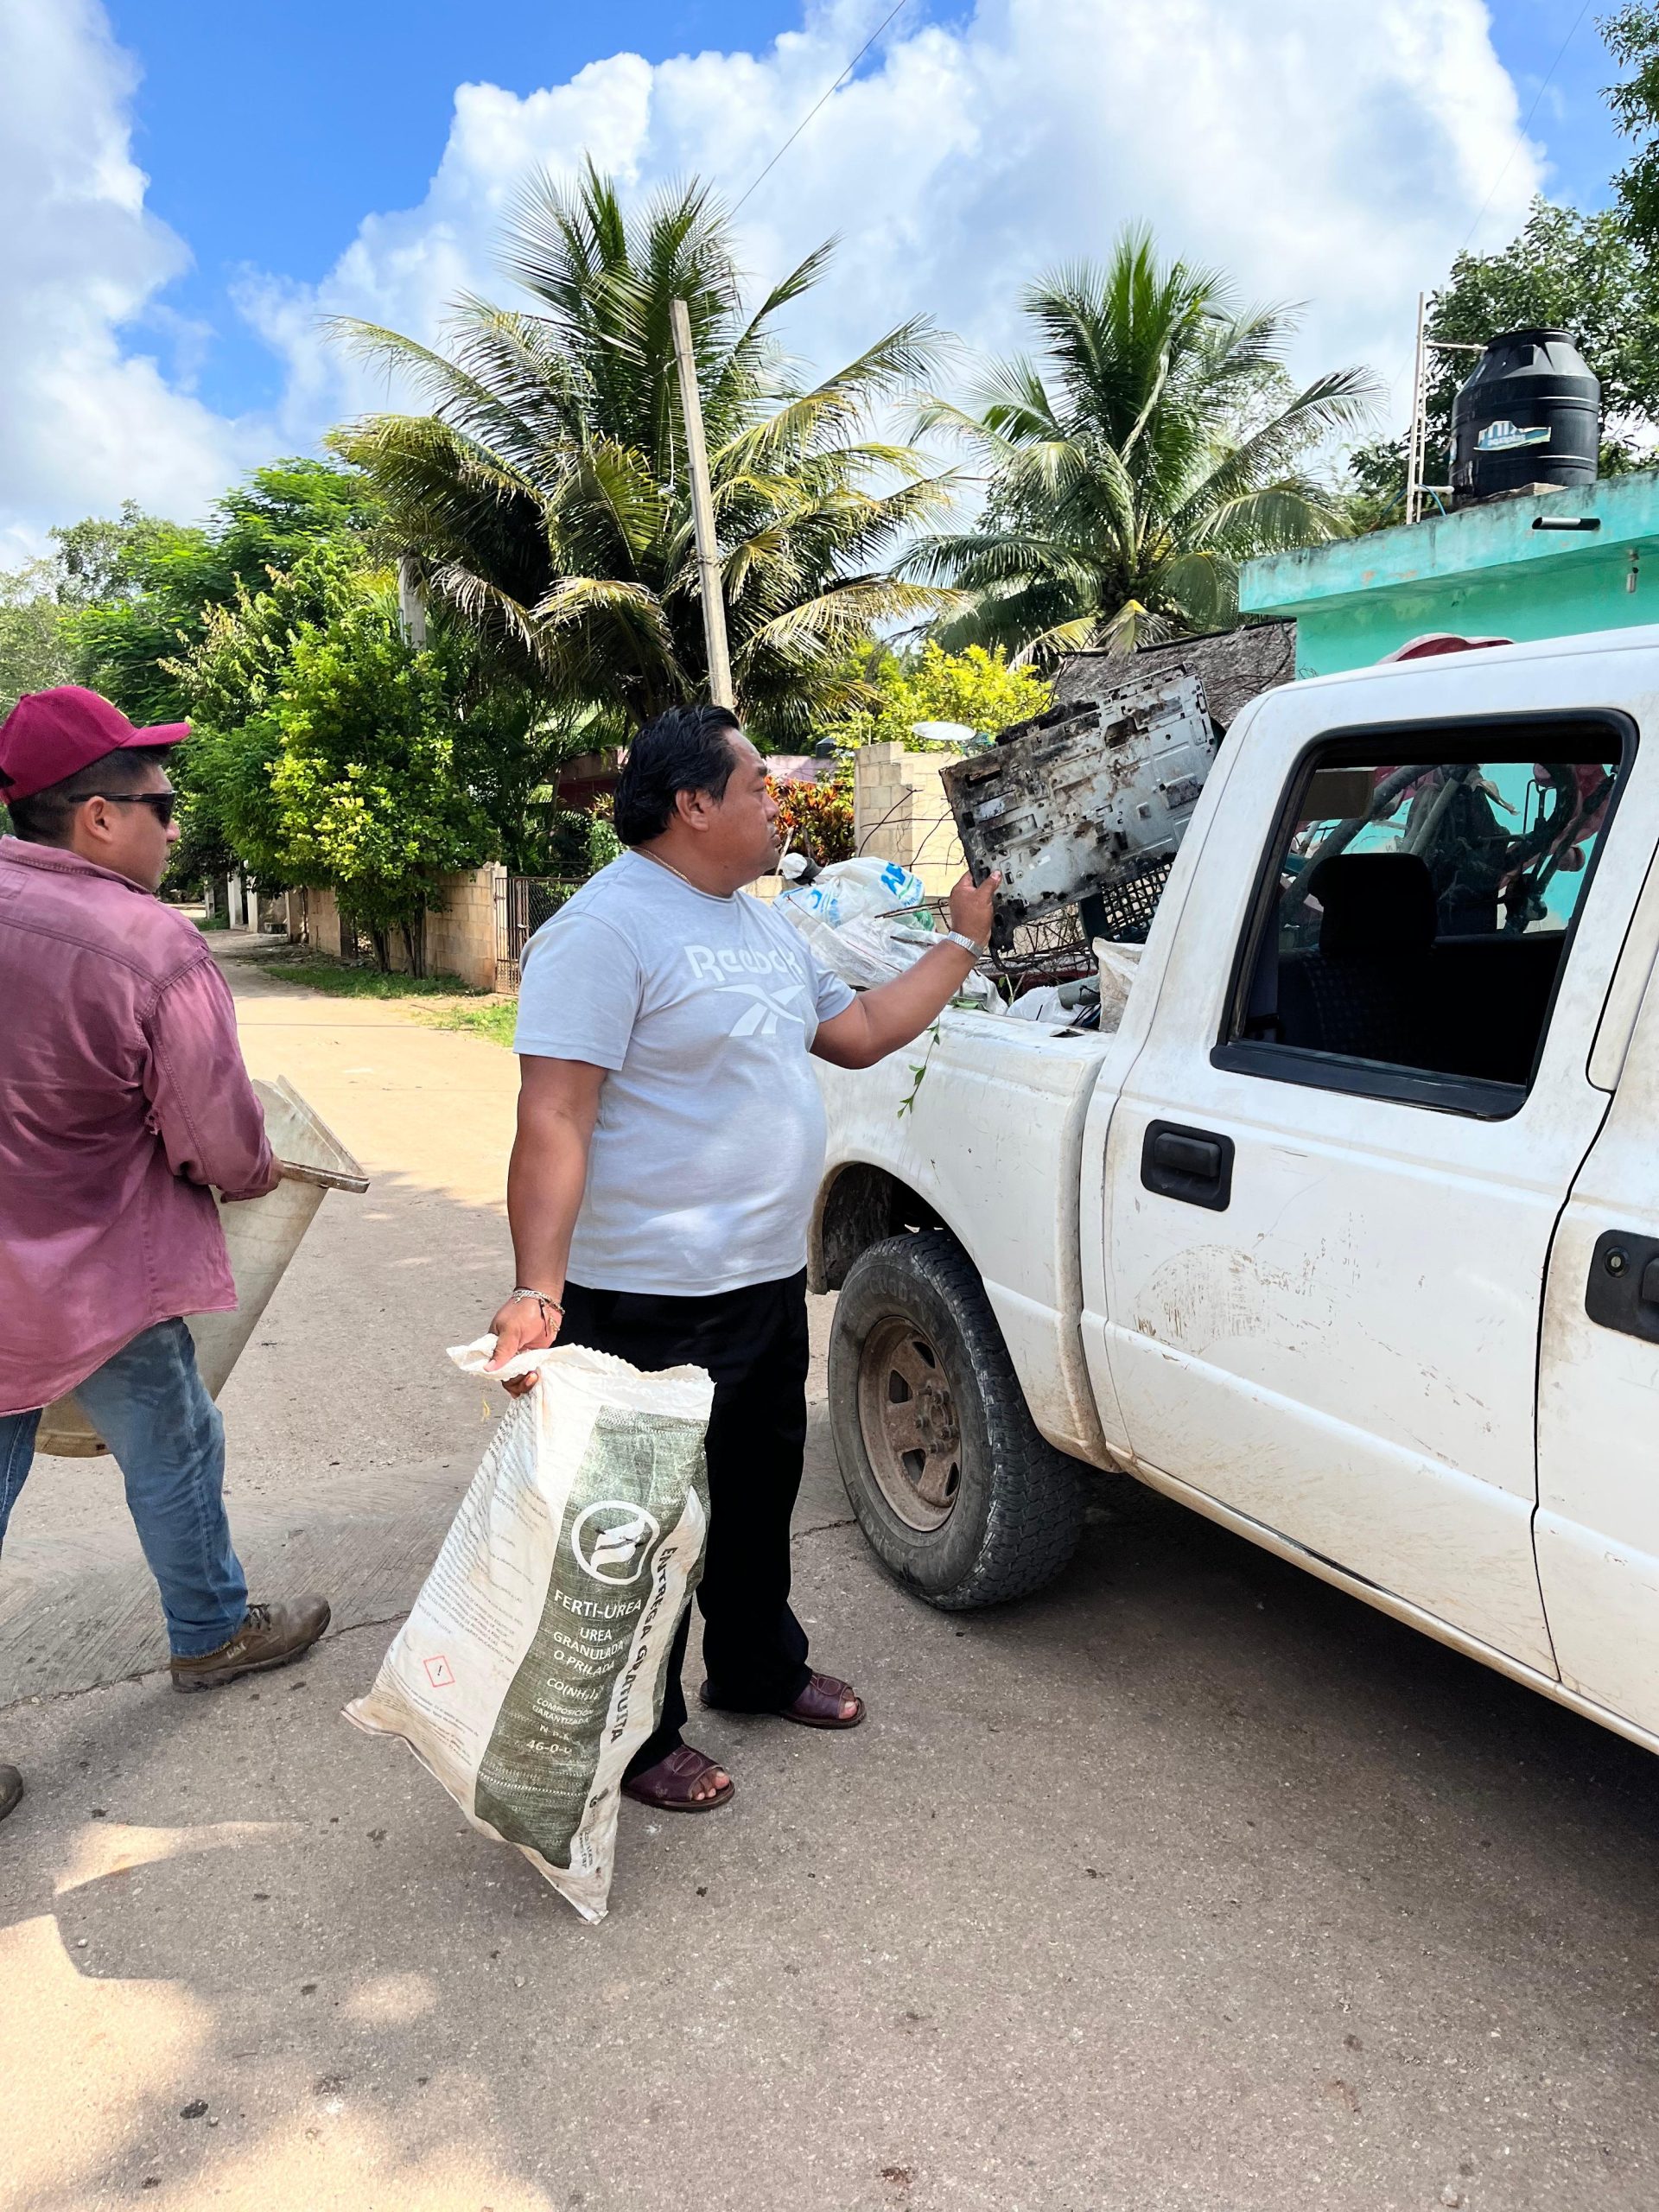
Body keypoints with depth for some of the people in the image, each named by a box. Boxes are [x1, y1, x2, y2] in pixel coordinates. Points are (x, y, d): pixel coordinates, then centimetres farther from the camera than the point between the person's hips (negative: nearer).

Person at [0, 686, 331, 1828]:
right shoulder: (159, 949, -21)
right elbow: (224, 1146, -15)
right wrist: (260, 1174, 7)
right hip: (95, 1280, -5)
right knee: (173, 1452, 19)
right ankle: (210, 1634, 41)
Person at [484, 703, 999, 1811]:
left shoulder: (764, 923, 12)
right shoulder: (605, 930, -19)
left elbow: (860, 1030, 20)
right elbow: (553, 1121, -25)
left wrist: (964, 942, 20)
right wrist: (536, 1291, -32)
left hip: (771, 1279, 9)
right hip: (654, 1303, -9)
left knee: (761, 1489, 24)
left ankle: (760, 1666, 47)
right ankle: (642, 1739, 29)